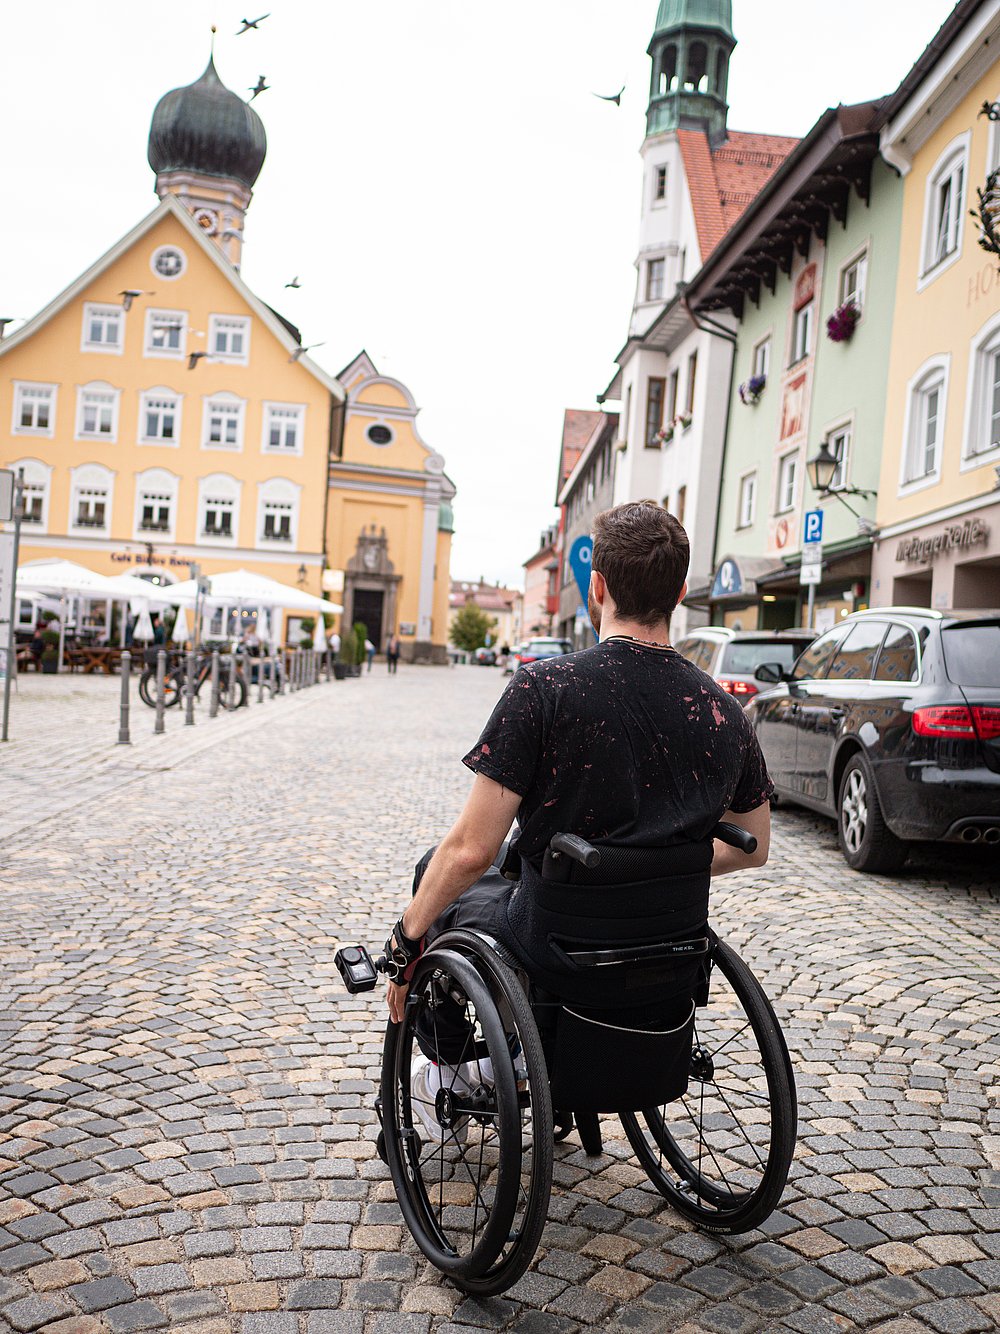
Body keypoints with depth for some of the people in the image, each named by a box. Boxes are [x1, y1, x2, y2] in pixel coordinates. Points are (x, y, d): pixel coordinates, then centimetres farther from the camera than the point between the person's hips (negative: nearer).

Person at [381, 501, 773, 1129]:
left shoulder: (544, 686, -22)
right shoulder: (726, 712, -7)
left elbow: (473, 849, -21)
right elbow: (753, 847, 6)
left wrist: (407, 937, -5)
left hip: (552, 950, -5)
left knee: (442, 869, 25)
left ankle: (444, 1070, 35)